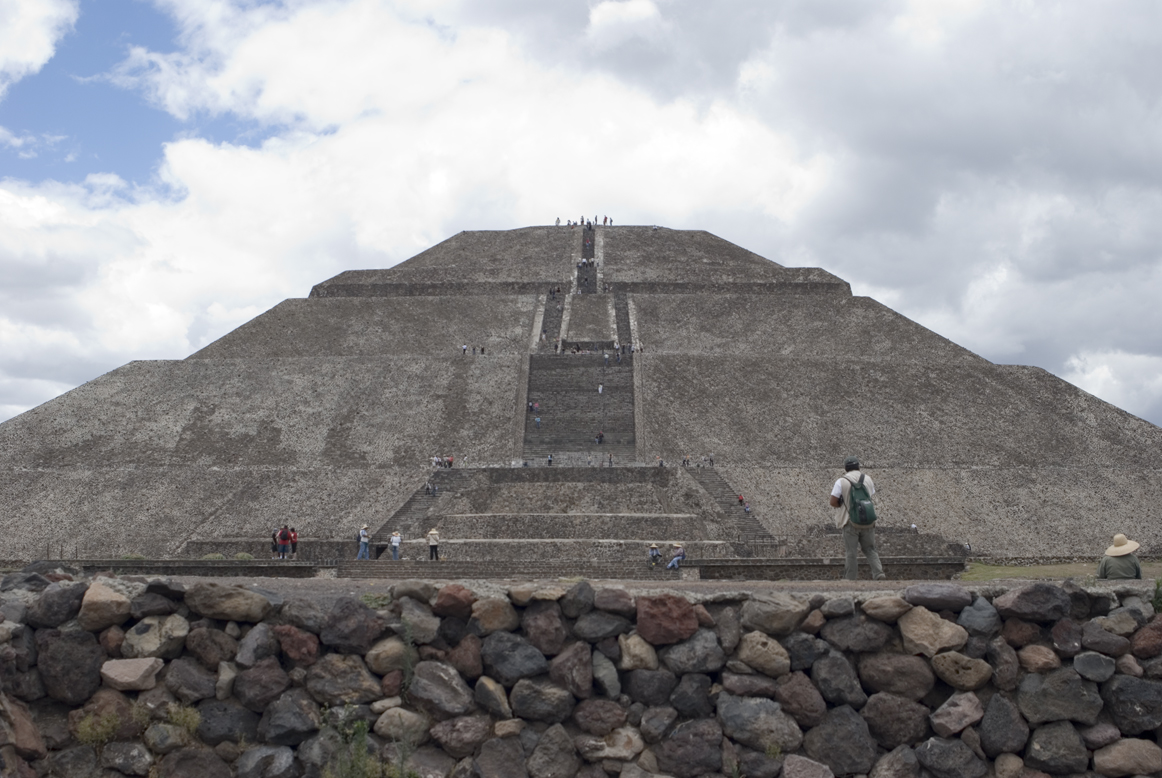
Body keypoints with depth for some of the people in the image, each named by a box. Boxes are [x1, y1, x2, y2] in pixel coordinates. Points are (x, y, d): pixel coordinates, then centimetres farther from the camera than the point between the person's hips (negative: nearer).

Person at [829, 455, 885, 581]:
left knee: (851, 552, 6)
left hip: (851, 521, -3)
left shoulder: (841, 482, -7)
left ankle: (851, 579, 9)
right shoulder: (868, 479, 5)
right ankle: (878, 573, -3)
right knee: (870, 549, 13)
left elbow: (833, 502, -7)